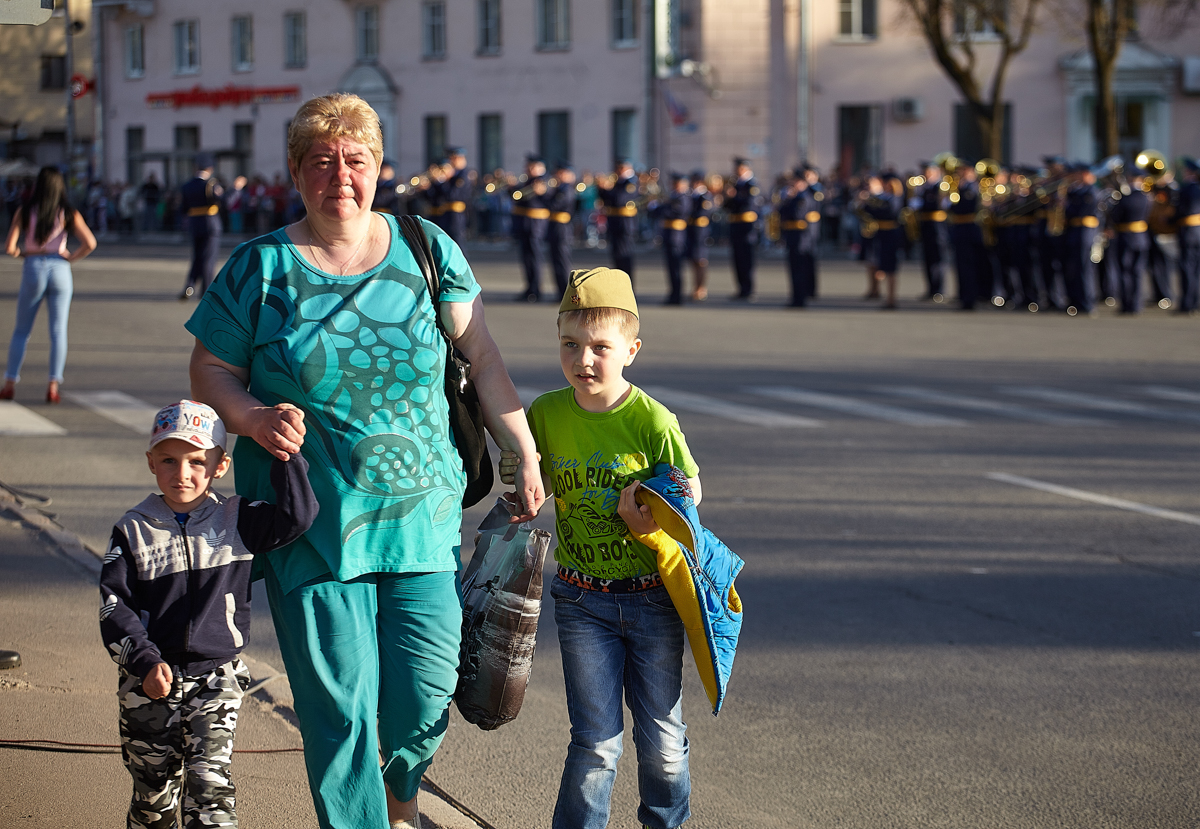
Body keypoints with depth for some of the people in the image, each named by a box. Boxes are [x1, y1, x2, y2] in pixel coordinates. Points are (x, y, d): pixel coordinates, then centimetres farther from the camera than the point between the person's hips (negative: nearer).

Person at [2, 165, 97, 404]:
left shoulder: (25, 211, -2)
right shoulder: (69, 213, 0)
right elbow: (90, 243, -11)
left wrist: (20, 253, 12)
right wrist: (70, 258, 3)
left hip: (33, 269, 0)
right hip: (59, 270, 0)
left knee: (21, 330, 12)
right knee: (58, 330, 3)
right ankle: (53, 385, -5)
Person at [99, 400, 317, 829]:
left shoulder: (235, 521, 1)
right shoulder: (133, 531, 0)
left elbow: (295, 517, -11)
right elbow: (114, 607, -5)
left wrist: (286, 456, -18)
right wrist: (145, 661, -17)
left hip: (215, 678, -1)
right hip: (149, 681, 1)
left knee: (210, 781, -13)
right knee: (153, 787, 11)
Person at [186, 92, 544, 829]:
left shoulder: (427, 250, 4)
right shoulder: (260, 269, 0)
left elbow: (482, 359, 6)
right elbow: (210, 371, 6)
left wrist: (527, 458, 2)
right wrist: (253, 418, -15)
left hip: (422, 512, 2)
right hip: (313, 526, -1)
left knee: (428, 693, 4)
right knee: (339, 705, -3)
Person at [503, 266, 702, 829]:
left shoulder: (653, 421, -14)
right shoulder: (546, 413, -5)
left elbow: (689, 494, -3)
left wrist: (643, 512, -21)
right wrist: (516, 475, -8)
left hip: (652, 595, -1)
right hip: (582, 602, 1)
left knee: (662, 739, 10)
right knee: (596, 742, 1)